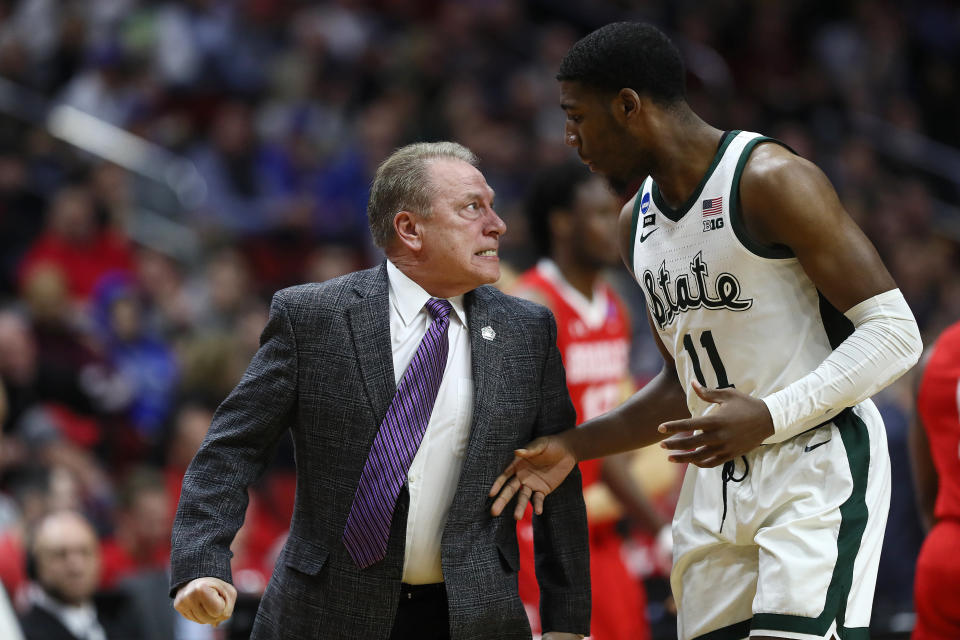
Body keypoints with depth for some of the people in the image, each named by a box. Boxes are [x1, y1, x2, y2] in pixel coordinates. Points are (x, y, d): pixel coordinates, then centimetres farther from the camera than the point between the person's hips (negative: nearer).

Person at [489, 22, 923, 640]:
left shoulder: (771, 180, -12)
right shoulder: (637, 222, 14)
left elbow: (894, 333, -15)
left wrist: (769, 417, -24)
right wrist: (574, 448, 13)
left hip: (818, 465, -8)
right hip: (717, 478, 8)